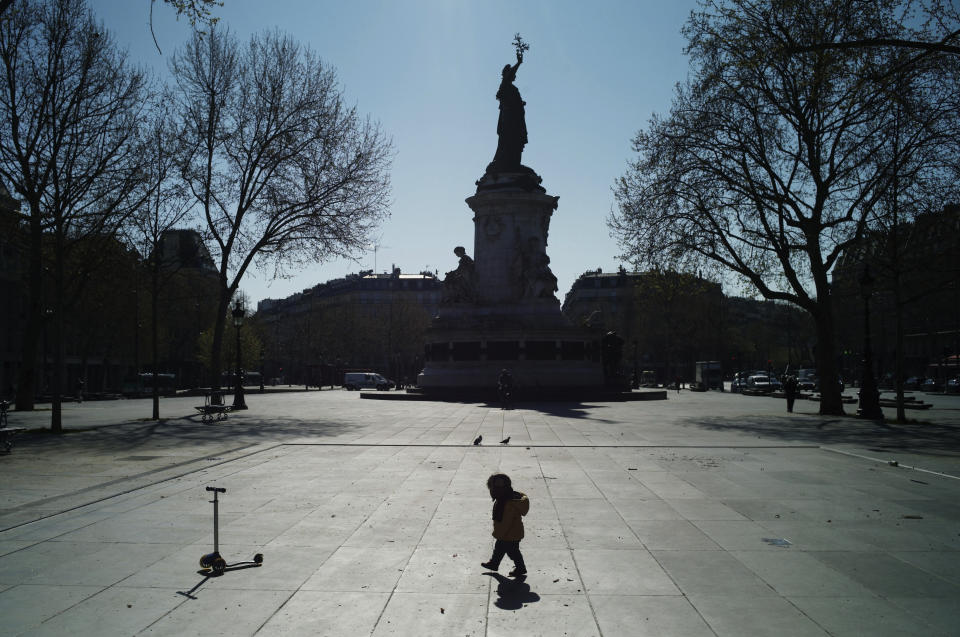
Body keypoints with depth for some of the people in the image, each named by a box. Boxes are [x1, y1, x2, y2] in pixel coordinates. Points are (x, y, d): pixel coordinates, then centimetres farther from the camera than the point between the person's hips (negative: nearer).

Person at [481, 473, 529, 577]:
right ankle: (494, 563, 43)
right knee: (498, 548, 24)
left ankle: (520, 568, 30)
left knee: (512, 551, 11)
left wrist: (499, 534, -17)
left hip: (510, 535, -10)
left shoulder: (509, 504, -35)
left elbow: (506, 523, -28)